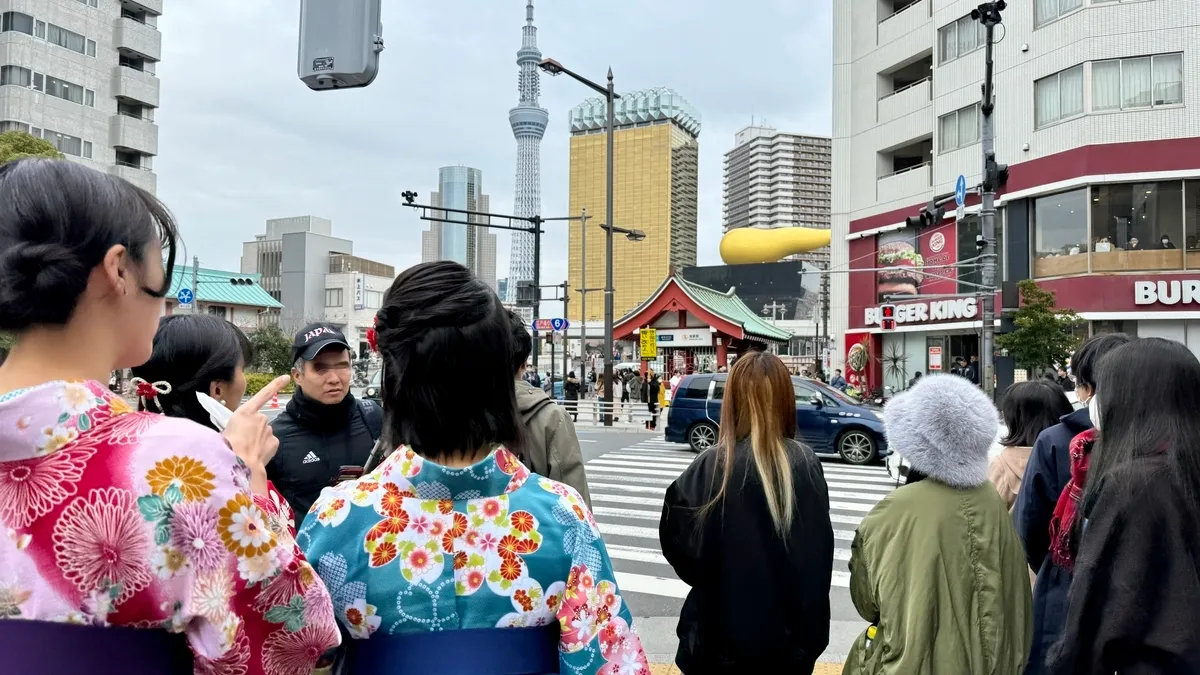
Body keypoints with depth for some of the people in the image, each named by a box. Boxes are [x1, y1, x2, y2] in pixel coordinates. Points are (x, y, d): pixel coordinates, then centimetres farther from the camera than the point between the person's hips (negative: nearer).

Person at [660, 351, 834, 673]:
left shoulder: (712, 468, -18)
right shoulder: (807, 465, -9)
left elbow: (678, 545, -10)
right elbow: (821, 553, 0)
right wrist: (810, 633, 11)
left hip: (725, 635, -2)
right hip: (792, 636, 3)